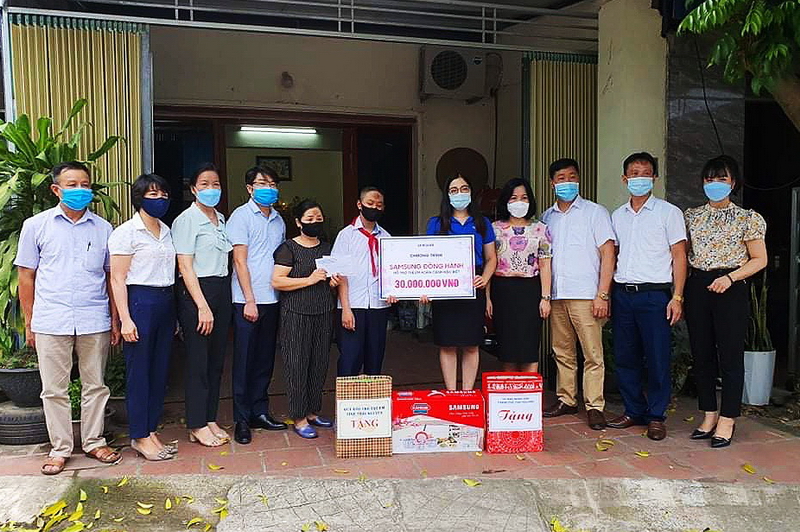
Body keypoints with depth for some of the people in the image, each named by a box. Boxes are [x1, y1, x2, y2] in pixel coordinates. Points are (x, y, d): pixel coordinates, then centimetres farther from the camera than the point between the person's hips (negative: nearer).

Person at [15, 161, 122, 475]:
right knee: (54, 389, 6)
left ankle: (94, 442, 23)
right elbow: (26, 276, 7)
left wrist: (115, 321, 6)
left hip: (95, 322, 1)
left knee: (95, 386, 9)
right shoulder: (36, 226, 5)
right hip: (50, 323, -1)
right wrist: (29, 324, 4)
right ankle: (60, 449, 19)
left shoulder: (103, 228, 8)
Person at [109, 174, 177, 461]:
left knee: (160, 370, 10)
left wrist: (173, 311, 16)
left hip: (166, 302, 7)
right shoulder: (126, 232, -7)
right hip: (140, 302, -7)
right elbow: (117, 279, -10)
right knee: (138, 371, 0)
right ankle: (140, 437, 10)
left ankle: (151, 430, 21)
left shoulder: (166, 231, 14)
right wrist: (125, 319, -15)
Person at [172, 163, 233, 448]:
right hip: (195, 292, -7)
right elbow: (185, 267, -12)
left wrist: (220, 299, 9)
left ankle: (210, 419, 21)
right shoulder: (186, 220, -7)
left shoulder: (221, 219, 15)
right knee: (198, 361, -2)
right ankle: (197, 426, 9)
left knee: (216, 359, 11)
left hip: (222, 290, 7)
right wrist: (202, 306, -18)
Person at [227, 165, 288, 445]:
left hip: (272, 300, 6)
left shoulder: (278, 220, 15)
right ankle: (242, 420, 8)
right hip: (247, 300, -6)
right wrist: (249, 300, -13)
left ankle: (260, 411, 22)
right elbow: (240, 260, -9)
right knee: (244, 361, 0)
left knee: (265, 359, 12)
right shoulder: (241, 216, -3)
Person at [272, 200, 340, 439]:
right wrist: (309, 280, -19)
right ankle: (298, 419, 8)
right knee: (297, 365, -1)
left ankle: (313, 412, 23)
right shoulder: (289, 248, -6)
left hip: (324, 314, 6)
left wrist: (333, 282, 4)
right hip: (296, 315, -6)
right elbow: (277, 281, -13)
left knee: (320, 364, 9)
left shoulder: (327, 247, 14)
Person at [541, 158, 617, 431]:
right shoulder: (547, 217, 15)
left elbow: (608, 254, -3)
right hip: (556, 296, 5)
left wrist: (602, 295, -11)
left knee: (593, 354, -4)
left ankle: (594, 406, 3)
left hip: (585, 295, -5)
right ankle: (566, 400, 21)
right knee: (562, 352, 11)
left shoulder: (595, 212, 2)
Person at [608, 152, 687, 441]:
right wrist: (605, 295, 9)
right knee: (624, 357, 8)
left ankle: (656, 417, 11)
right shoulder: (618, 215, 14)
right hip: (622, 294, 4)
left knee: (657, 359, -1)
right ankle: (634, 411, 22)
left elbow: (679, 257, -1)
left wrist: (677, 297, -9)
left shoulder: (668, 212, 2)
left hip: (654, 294, -4)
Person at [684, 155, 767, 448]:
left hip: (731, 290, -4)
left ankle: (727, 421, 7)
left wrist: (729, 277, -14)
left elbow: (759, 260, 0)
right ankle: (709, 416, 19)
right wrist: (680, 289, 3)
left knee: (730, 355, -2)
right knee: (702, 354, 7)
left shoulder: (747, 219, 2)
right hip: (697, 288, 4)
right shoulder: (691, 216, 12)